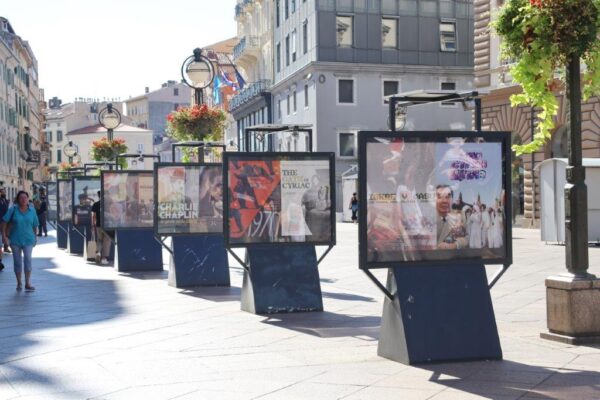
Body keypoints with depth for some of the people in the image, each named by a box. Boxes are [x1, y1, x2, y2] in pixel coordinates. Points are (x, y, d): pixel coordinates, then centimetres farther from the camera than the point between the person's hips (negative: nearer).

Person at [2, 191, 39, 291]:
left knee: (28, 259, -12)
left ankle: (28, 283, -8)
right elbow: (5, 222, -3)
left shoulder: (32, 210, 1)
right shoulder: (13, 209, -4)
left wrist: (34, 237, 12)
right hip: (15, 240, 0)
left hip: (28, 239, 0)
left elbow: (35, 225, 9)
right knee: (17, 261, 8)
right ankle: (19, 283, 23)